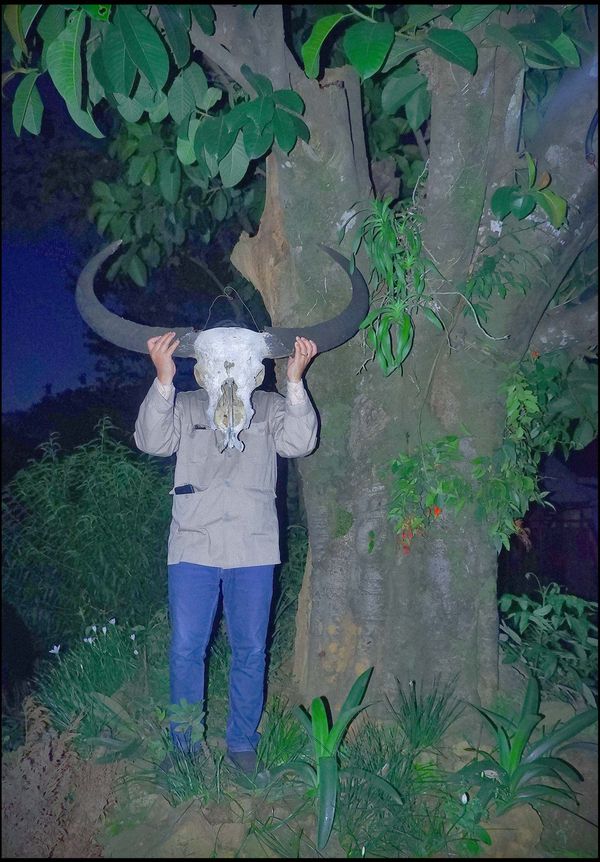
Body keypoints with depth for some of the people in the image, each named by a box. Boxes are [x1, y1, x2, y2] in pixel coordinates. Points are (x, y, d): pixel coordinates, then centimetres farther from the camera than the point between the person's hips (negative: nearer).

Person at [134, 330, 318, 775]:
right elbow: (151, 440, -9)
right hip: (194, 546, 0)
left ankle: (242, 742, 25)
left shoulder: (270, 407, 9)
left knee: (250, 651, 8)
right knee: (186, 650, 3)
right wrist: (164, 378, -22)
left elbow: (300, 441, -8)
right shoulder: (185, 406, 9)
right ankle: (184, 746, 21)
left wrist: (295, 380, -19)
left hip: (255, 549, 1)